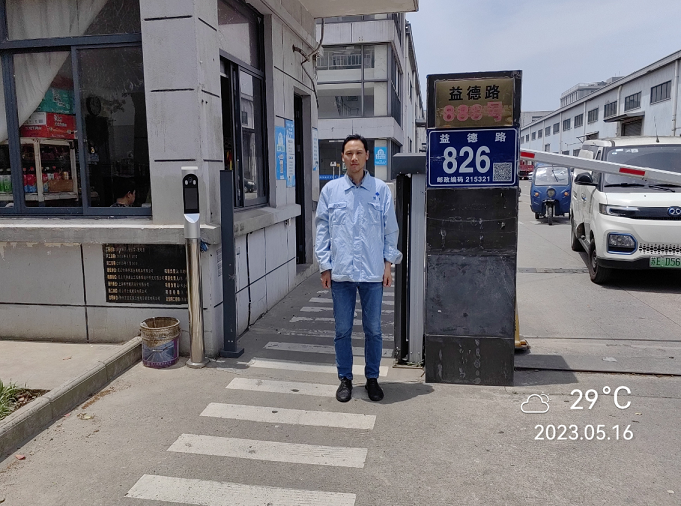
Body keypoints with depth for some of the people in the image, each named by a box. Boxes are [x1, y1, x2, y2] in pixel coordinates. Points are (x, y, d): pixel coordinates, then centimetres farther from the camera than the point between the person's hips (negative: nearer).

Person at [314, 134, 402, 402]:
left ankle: (372, 378, 26)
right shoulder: (330, 190, 2)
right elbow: (322, 230, 4)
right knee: (342, 330, 9)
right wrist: (325, 266, 1)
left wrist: (388, 262, 0)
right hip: (340, 272, 1)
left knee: (373, 329, 9)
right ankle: (345, 379, 25)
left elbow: (390, 229, 5)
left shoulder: (381, 190, 1)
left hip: (373, 272, 0)